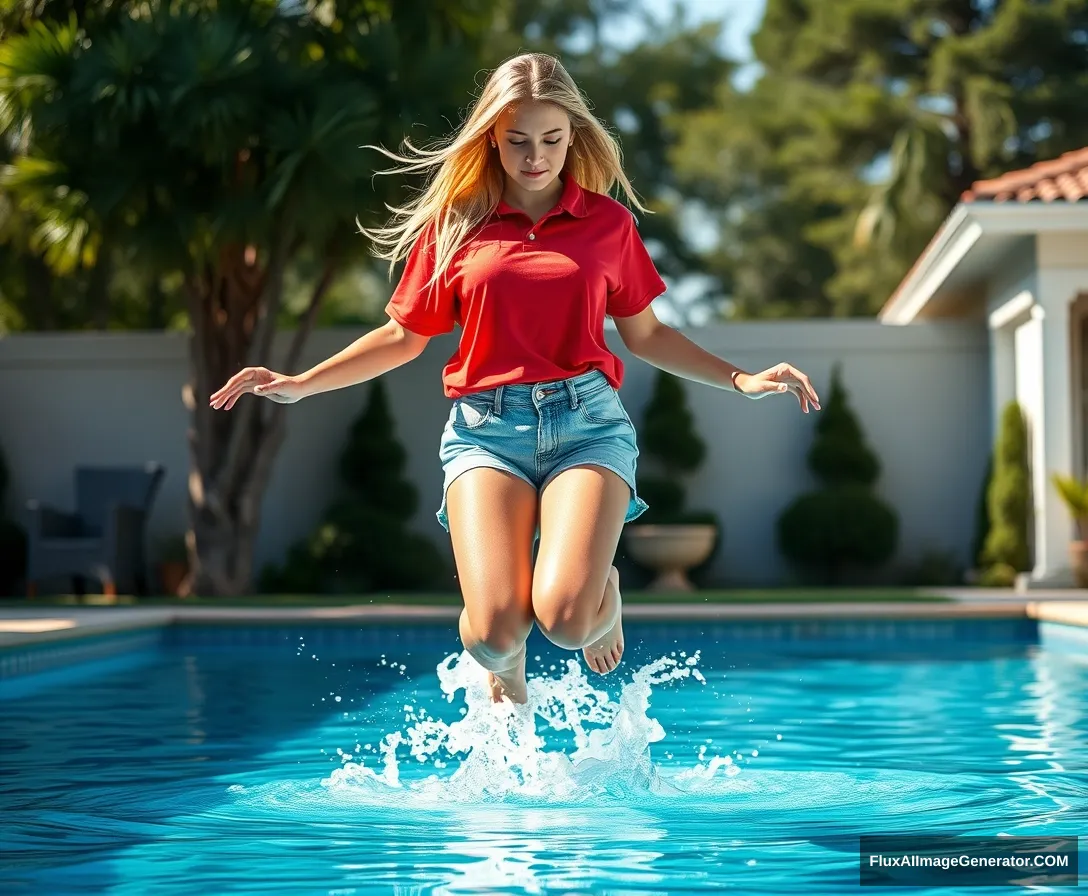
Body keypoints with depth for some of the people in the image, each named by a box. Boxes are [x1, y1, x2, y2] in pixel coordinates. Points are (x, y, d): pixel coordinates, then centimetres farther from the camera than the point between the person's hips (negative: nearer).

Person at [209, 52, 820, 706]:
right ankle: (507, 675, 20)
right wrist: (302, 383, 8)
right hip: (487, 426, 0)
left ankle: (607, 589, 16)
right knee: (494, 632, -19)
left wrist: (741, 379, 9)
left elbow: (645, 334, 19)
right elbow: (405, 335, 17)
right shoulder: (455, 223, 10)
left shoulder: (608, 223, 11)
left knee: (566, 618, -23)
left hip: (585, 417, 0)